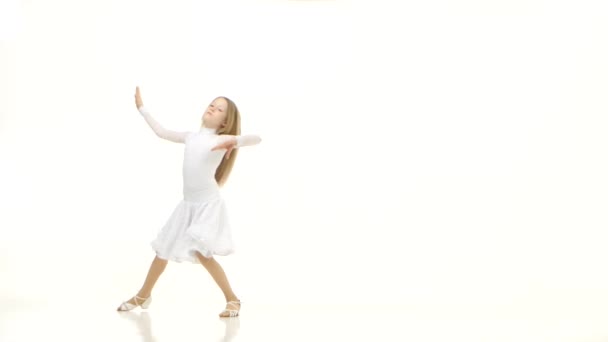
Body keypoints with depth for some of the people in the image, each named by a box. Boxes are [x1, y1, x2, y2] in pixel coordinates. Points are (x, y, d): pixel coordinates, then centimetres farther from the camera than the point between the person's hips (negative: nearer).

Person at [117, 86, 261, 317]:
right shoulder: (190, 137, 9)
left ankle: (232, 300, -2)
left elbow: (256, 138, -22)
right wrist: (141, 108, 23)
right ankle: (142, 296, 31)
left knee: (202, 254, -17)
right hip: (188, 205, 6)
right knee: (163, 251, 13)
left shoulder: (222, 140, -9)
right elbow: (161, 132, 19)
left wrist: (234, 141, -41)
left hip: (209, 205, -6)